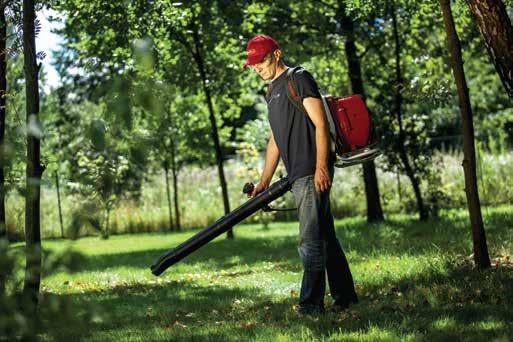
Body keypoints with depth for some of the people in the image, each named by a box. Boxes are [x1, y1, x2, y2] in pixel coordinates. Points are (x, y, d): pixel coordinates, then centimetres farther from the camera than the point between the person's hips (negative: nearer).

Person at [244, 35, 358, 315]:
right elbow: (275, 141, 25)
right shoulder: (272, 93, 22)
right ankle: (345, 296, 19)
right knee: (325, 237, 12)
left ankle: (310, 305, -9)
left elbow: (320, 124, -12)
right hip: (297, 177, 9)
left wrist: (321, 166, -20)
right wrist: (264, 181, 22)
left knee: (310, 241, -10)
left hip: (313, 174, -9)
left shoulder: (299, 78, -4)